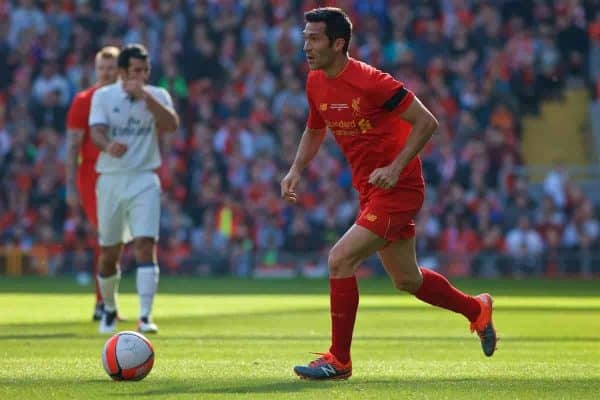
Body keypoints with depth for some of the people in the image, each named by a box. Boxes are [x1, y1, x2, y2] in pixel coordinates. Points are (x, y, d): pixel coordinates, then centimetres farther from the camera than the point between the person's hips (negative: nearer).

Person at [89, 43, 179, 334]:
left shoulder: (157, 96, 3)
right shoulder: (103, 96, 1)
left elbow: (172, 124, -16)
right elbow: (97, 132, -14)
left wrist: (145, 96, -22)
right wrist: (108, 146, -37)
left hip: (144, 181, -1)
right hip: (110, 179, 1)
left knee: (146, 245, -16)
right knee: (109, 252, 9)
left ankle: (145, 316, -20)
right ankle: (109, 310, 32)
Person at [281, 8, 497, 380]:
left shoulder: (369, 81, -22)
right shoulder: (316, 83, 3)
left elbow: (426, 122, -19)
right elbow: (315, 130, 22)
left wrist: (395, 168, -26)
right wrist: (297, 169, 5)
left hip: (398, 189, -9)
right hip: (370, 191, 9)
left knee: (340, 260, -17)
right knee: (406, 280, 19)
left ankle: (339, 360, -6)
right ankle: (476, 309, 43)